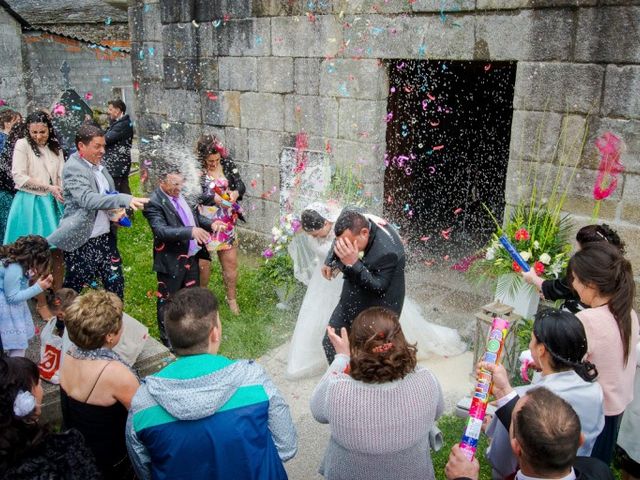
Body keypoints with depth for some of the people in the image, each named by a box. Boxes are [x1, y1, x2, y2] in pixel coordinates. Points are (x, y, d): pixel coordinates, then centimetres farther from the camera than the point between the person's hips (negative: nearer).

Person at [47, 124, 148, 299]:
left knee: (115, 283, 13)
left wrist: (117, 210, 1)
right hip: (82, 241, -7)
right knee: (72, 289, 7)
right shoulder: (73, 168, -16)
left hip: (105, 237, 7)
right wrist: (125, 199, -42)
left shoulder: (97, 164, 7)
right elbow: (87, 199, -32)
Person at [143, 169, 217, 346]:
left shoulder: (180, 195, 3)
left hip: (191, 258, 8)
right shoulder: (154, 203, -20)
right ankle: (167, 340, 28)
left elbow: (195, 217, 15)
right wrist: (191, 231, -42)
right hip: (171, 262, -8)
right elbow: (161, 231, -32)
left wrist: (211, 223, -3)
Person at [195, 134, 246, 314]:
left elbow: (240, 184, 0)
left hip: (226, 223, 3)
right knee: (203, 263, 10)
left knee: (231, 262, 11)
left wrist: (236, 192, -22)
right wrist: (215, 198, -33)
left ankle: (232, 297, 32)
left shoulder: (227, 164, -4)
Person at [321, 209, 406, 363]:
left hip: (376, 313, -7)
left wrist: (354, 264, -41)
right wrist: (330, 261, -4)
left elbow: (379, 288, -31)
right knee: (330, 343, 18)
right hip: (351, 300, 7)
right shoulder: (351, 221, -17)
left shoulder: (387, 251, -37)